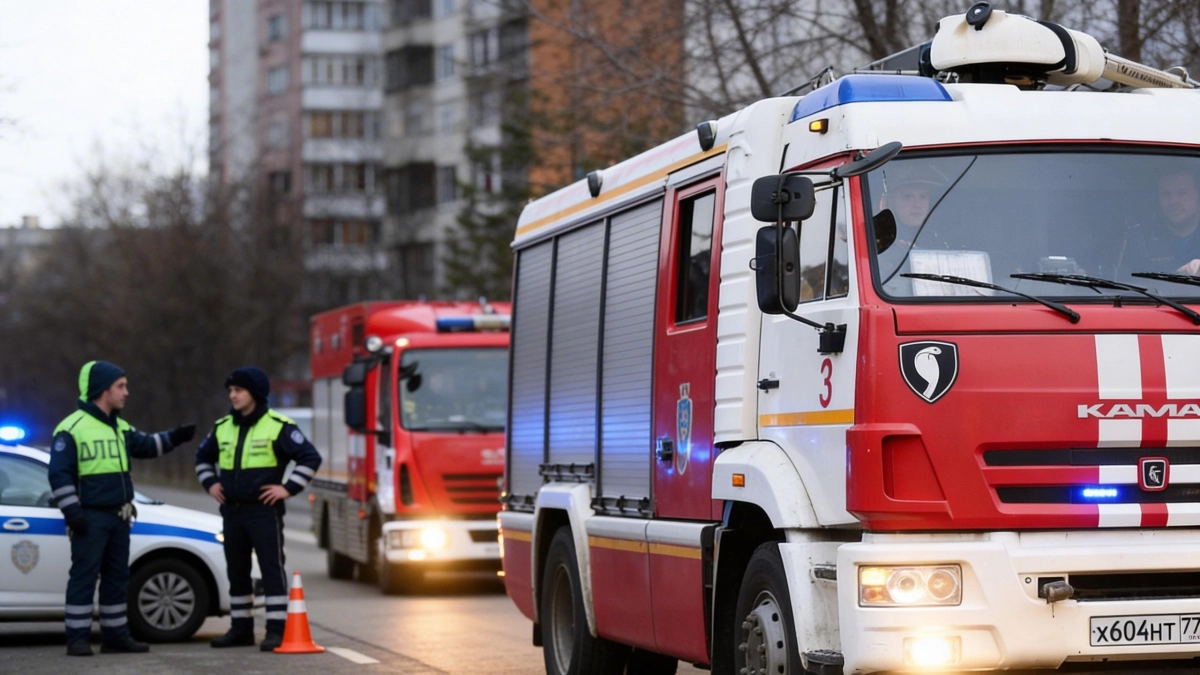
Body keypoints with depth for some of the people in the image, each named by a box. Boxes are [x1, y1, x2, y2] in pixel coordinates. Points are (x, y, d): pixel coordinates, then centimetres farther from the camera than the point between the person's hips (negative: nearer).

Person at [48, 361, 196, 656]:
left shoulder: (120, 427, 14)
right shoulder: (71, 429, -12)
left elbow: (144, 446, 21)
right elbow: (59, 474, -14)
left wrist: (174, 437, 7)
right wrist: (71, 511, -18)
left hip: (118, 516, 8)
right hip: (90, 518, -8)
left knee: (117, 577, 11)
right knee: (84, 576, -6)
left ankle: (115, 635, 17)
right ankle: (77, 638, -3)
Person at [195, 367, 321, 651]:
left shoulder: (278, 426, -8)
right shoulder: (222, 427, 10)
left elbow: (310, 458, -9)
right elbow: (203, 456, 28)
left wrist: (288, 488, -13)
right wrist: (210, 483, 13)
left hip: (264, 510, -6)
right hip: (232, 511, 6)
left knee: (272, 569, -6)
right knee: (236, 571, 11)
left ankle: (276, 630, -6)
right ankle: (241, 628, 19)